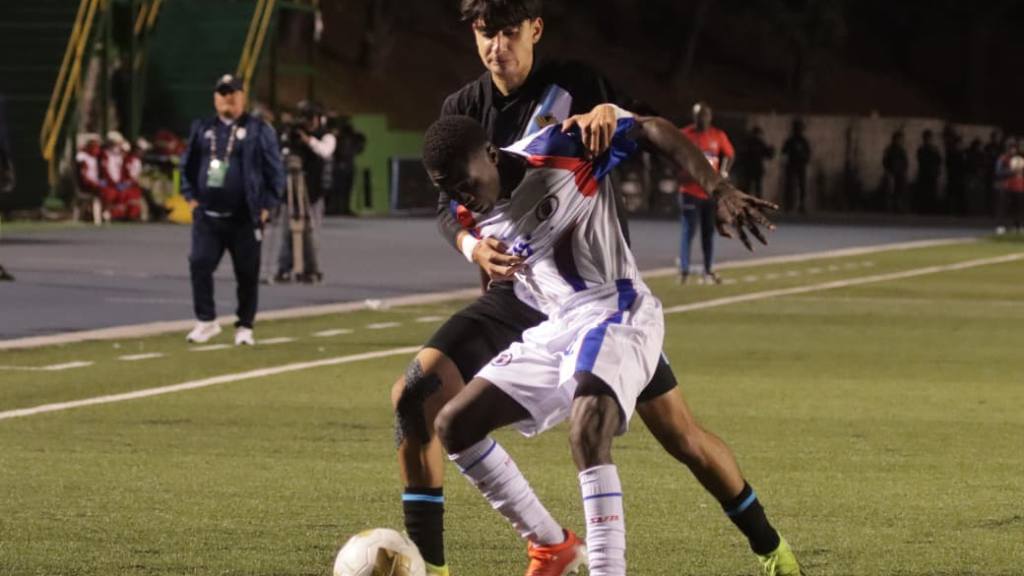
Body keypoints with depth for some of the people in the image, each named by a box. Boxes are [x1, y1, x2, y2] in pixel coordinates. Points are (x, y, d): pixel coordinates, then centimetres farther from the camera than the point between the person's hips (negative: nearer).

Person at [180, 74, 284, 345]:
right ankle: (206, 321, 1)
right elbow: (187, 165, 19)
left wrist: (266, 206, -5)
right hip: (207, 215, 2)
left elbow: (275, 171, 0)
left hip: (244, 218, -2)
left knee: (247, 273, 2)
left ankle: (245, 327, 13)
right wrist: (191, 196, 7)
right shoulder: (202, 129, 12)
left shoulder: (259, 131, 1)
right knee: (199, 265, -9)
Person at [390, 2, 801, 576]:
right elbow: (449, 207, -4)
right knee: (413, 395, -16)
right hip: (517, 290, 2)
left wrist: (608, 114, -35)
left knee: (679, 431, -3)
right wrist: (472, 247, -27)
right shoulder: (463, 110, 0)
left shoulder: (573, 86, -8)